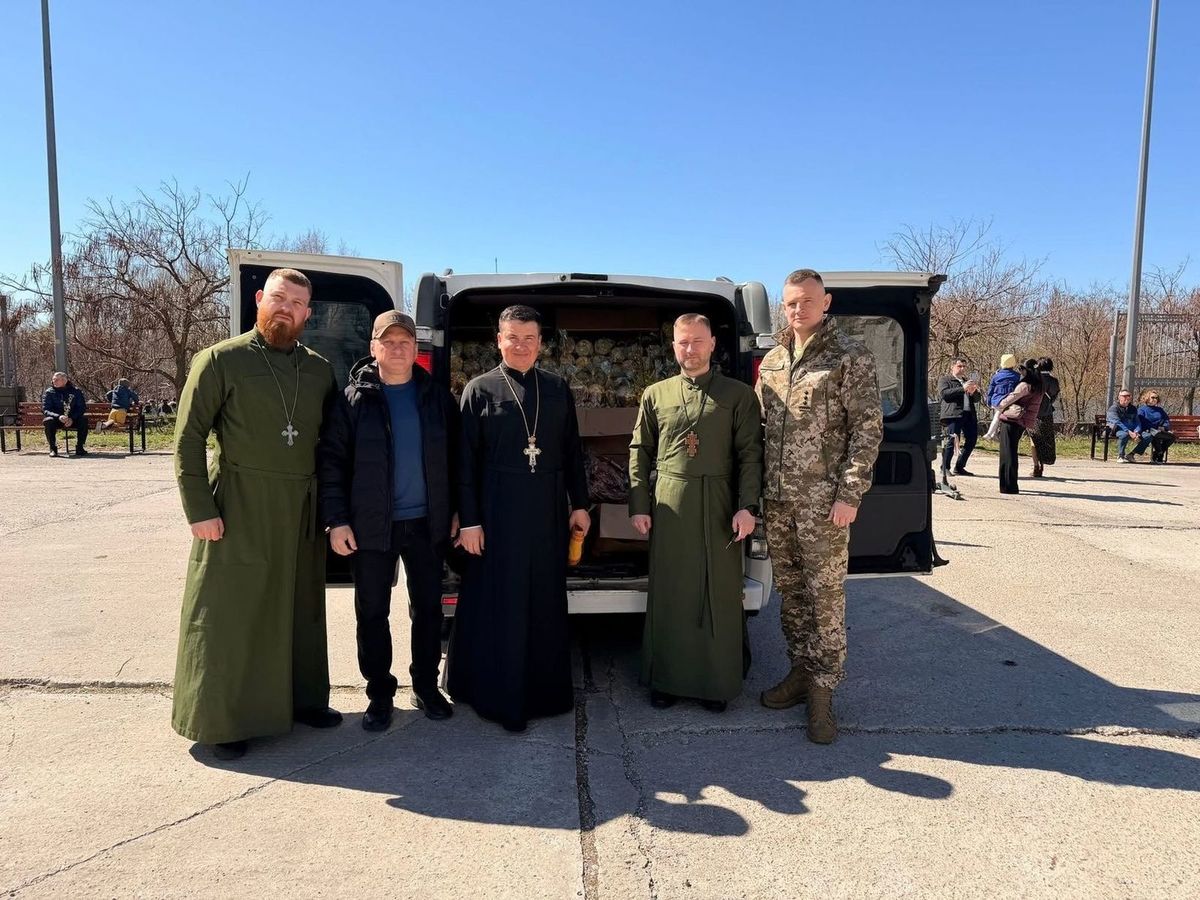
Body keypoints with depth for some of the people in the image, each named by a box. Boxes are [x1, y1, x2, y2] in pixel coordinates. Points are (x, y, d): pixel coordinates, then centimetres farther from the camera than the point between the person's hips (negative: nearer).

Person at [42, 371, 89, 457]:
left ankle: (80, 447, -20)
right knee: (49, 421, -34)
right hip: (56, 420, 0)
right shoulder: (49, 392, -1)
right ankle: (53, 448, -21)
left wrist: (72, 418, -24)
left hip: (73, 420, 0)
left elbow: (82, 408, -6)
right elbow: (45, 410, -9)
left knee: (84, 419, -30)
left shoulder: (76, 391, 0)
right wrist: (59, 417, -30)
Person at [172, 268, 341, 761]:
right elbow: (188, 437, -6)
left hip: (303, 510, 5)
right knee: (230, 613, 3)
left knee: (301, 607, 13)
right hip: (239, 507, -4)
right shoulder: (221, 360, -4)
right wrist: (199, 510, -12)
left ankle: (302, 699, 29)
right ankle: (221, 720, 16)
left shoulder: (319, 369, 8)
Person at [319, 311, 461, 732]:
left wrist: (456, 509, 5)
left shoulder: (437, 396, 4)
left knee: (428, 607, 11)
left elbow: (455, 457, 8)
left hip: (427, 523, 2)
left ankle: (426, 686, 28)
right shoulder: (354, 398, -2)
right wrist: (336, 520, -10)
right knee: (372, 612, 8)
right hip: (371, 525, -1)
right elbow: (331, 461, -5)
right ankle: (380, 694, 24)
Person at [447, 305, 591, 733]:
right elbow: (466, 459, -3)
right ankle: (500, 696, 16)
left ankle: (546, 690, 25)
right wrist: (469, 520, -7)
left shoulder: (558, 389, 8)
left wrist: (579, 504, 8)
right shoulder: (480, 389, 0)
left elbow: (573, 451, 11)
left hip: (549, 509, 3)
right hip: (498, 508, -3)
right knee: (499, 603, 3)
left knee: (546, 602, 11)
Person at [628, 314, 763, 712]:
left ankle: (717, 682, 20)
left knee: (720, 595, 6)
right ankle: (666, 678, 21)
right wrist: (638, 506, 3)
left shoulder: (739, 395, 3)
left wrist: (747, 507, -9)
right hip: (669, 505, 1)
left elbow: (750, 453, 0)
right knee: (669, 595, 7)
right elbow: (640, 452, 9)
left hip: (719, 506, -1)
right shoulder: (655, 395, 9)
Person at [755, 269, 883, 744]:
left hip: (823, 500, -6)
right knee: (789, 591, 14)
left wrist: (849, 493, -14)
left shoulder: (851, 358, -5)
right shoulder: (772, 361, 12)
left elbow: (868, 429, -8)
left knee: (825, 594, 1)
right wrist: (758, 489, 10)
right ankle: (801, 671, 29)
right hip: (777, 497, 6)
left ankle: (822, 690, 11)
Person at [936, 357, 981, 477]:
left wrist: (974, 392, 3)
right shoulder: (944, 379, 8)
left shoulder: (967, 381, 29)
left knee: (971, 440, 3)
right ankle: (945, 468, -6)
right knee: (950, 441, -12)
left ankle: (959, 467, 12)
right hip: (952, 414, -7)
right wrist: (962, 388, -16)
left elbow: (976, 399, 27)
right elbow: (943, 393, -10)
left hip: (969, 415, 7)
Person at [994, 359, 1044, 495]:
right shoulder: (1037, 387, 14)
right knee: (1011, 452, 18)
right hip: (1022, 422, 9)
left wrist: (999, 407, 8)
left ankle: (1009, 486, -4)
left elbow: (1010, 399, -10)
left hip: (1011, 420, -8)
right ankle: (1011, 485, 24)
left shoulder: (1025, 385, -12)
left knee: (1007, 453, -4)